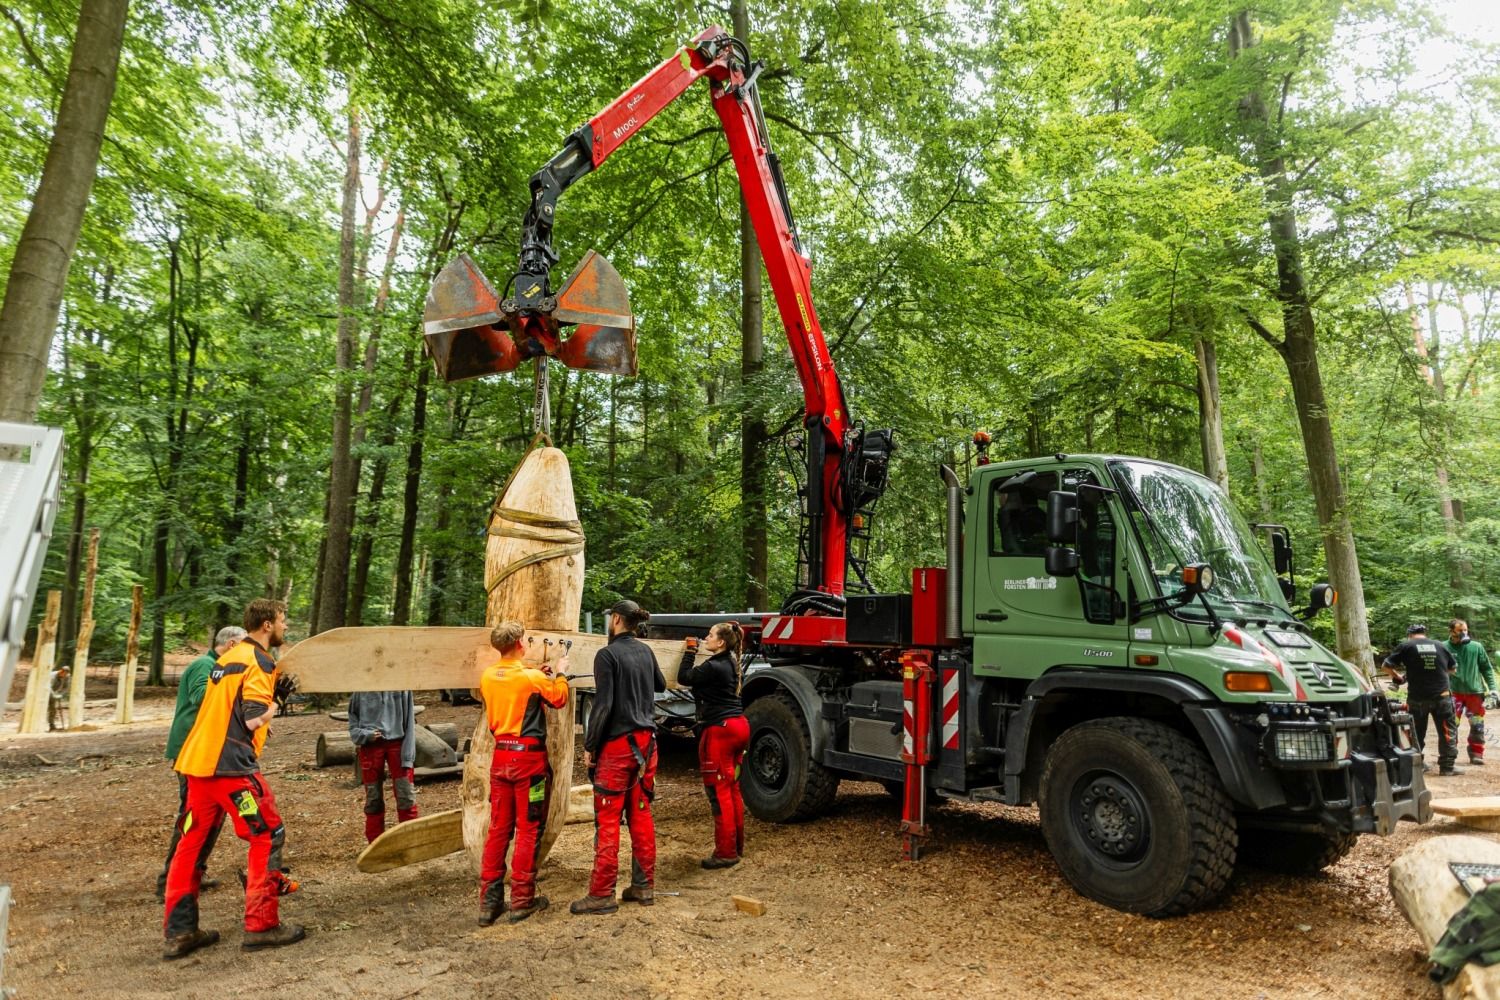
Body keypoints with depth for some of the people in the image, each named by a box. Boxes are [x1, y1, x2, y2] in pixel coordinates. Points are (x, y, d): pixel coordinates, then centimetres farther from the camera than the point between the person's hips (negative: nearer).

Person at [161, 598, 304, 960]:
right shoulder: (259, 662, -11)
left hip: (198, 761, 9)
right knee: (268, 835, 1)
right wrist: (272, 706, 1)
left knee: (193, 841, 13)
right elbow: (254, 719, -18)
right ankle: (262, 926, 3)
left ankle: (179, 931, 18)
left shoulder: (228, 657, 16)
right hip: (231, 766, -9)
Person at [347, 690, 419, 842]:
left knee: (406, 797, -2)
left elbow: (409, 720, -2)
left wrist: (408, 755, -6)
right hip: (371, 746, 1)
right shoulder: (360, 690, -4)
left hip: (398, 743, -1)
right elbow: (353, 719, 9)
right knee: (373, 800, 9)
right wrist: (365, 735, -12)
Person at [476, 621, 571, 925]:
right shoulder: (533, 677, -15)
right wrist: (560, 674, 17)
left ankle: (489, 901, 16)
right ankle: (522, 900, 10)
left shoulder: (487, 677, 2)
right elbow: (559, 699, 3)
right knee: (528, 830, 5)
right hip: (529, 756, -5)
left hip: (501, 755, 6)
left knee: (498, 828, 12)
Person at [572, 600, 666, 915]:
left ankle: (602, 894, 4)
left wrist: (589, 746, -9)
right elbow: (660, 685, 25)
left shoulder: (607, 655, -12)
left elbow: (603, 705, -17)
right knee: (641, 814, 13)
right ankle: (644, 886, 19)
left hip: (617, 745, -6)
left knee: (607, 820, 0)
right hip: (645, 742, 7)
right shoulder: (645, 651, 8)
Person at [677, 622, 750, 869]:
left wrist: (689, 652, 3)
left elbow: (684, 678, -7)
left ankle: (726, 852, 2)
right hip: (739, 726, 10)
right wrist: (693, 652, 21)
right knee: (732, 788, 16)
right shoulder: (731, 664, 11)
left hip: (720, 730, -10)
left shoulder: (713, 667, -18)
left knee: (719, 791, -3)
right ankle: (737, 846, 25)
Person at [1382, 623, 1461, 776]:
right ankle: (1447, 766, 8)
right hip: (1442, 696, 1)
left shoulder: (1406, 646, -2)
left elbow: (1386, 665, -1)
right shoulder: (1440, 646, 7)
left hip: (1418, 698, -1)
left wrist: (1398, 676, 17)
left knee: (1417, 733, 12)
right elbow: (1452, 669, 20)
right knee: (1447, 732, 10)